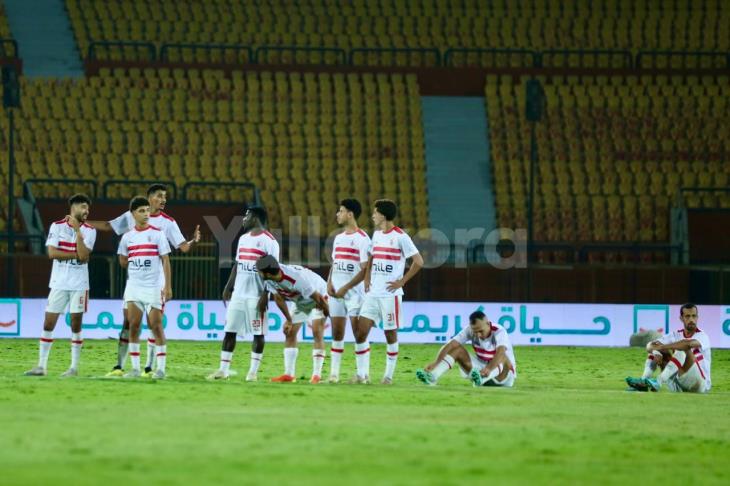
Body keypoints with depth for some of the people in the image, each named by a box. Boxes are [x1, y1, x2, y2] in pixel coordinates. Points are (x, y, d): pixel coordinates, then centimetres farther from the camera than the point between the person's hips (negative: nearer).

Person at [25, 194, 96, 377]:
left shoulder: (89, 231, 1)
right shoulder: (57, 226, 1)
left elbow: (83, 256, -13)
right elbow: (52, 253, -9)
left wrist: (77, 231, -15)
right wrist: (76, 255, -10)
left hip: (79, 284, -1)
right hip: (59, 283, 1)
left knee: (76, 324, 0)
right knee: (48, 323, 0)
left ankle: (74, 367, 5)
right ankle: (41, 366, 6)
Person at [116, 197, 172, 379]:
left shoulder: (157, 234, -2)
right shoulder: (127, 237, 7)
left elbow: (165, 261, -5)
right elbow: (123, 262, 18)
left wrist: (168, 286, -10)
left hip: (154, 287, -3)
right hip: (133, 287, 3)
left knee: (156, 326, -5)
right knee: (133, 326, 0)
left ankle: (161, 368, -1)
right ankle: (135, 368, 4)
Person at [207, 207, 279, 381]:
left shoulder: (269, 241, -8)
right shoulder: (243, 238, 15)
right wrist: (228, 287, 14)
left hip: (256, 295, -7)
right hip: (238, 293, 7)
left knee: (258, 333, 0)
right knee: (229, 330, 3)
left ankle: (253, 371, 5)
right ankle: (223, 370, 4)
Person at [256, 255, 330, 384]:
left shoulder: (297, 278, -42)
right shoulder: (269, 280, -22)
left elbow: (317, 297, -30)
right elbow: (279, 299, -4)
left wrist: (328, 315, -16)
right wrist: (289, 320, 2)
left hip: (318, 295, -7)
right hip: (299, 301, 7)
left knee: (317, 332, -18)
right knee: (290, 333, 1)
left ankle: (316, 374, -17)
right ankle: (289, 374, 3)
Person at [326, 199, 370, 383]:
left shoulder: (362, 238, -8)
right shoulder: (338, 238, 16)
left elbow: (365, 270, -12)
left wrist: (345, 288, -15)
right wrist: (329, 283, 4)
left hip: (354, 292, -7)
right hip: (336, 292, 7)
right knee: (337, 333, 5)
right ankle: (334, 373, 6)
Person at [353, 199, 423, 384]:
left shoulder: (400, 236, -9)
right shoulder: (376, 234, 14)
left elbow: (418, 261, -10)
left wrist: (402, 281, -10)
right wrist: (367, 278, 13)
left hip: (390, 294, -7)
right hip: (373, 293, 7)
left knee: (390, 334, 1)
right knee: (360, 332, -2)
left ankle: (389, 375, 10)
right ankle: (363, 374, 4)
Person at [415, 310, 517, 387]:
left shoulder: (499, 332, -25)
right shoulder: (470, 330, -12)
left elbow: (500, 352, -45)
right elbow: (450, 345, -23)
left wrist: (489, 369, -64)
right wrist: (436, 363, -40)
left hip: (503, 377, -4)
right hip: (482, 368, 4)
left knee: (503, 358, -38)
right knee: (458, 349, -16)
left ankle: (481, 379, -67)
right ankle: (432, 376, -37)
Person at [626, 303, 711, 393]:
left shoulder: (702, 336, -10)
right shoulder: (676, 335, 8)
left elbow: (688, 343, -34)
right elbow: (650, 345, -2)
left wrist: (662, 346, -32)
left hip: (700, 385, -6)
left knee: (684, 349, -31)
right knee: (655, 347, 1)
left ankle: (658, 383, -43)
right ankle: (644, 381, -19)